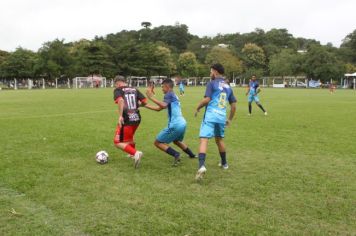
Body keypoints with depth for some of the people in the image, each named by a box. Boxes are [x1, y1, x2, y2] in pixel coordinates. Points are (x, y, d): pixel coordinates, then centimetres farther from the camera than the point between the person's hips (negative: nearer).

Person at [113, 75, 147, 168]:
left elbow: (121, 100, -25)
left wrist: (120, 116, -26)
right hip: (137, 119, 7)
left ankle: (136, 153, -18)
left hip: (126, 120, -7)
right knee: (129, 137, 32)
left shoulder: (118, 90, -3)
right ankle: (133, 154, 46)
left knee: (118, 142, 1)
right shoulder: (134, 89, 11)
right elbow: (145, 101, 5)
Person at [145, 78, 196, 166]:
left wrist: (151, 97, -25)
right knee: (176, 141, 37)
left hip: (175, 125, -9)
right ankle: (192, 155, 46)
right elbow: (158, 108, 25)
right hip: (182, 123, 9)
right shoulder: (173, 95, 21)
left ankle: (175, 154, -15)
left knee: (157, 142, 0)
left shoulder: (169, 94, -6)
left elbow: (163, 105, -28)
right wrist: (145, 105, 26)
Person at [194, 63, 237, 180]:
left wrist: (198, 108, 2)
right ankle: (224, 163, 38)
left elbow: (207, 99, -15)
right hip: (222, 117, 6)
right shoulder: (228, 87, 16)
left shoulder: (211, 84, -3)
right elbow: (233, 105, 16)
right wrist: (230, 119, 26)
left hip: (210, 116, -6)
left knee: (204, 140, -13)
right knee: (220, 139, 24)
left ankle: (202, 165, -31)